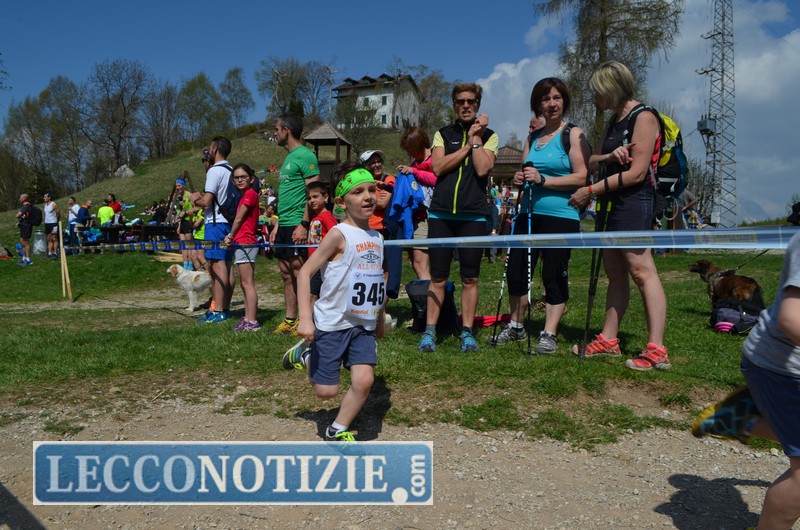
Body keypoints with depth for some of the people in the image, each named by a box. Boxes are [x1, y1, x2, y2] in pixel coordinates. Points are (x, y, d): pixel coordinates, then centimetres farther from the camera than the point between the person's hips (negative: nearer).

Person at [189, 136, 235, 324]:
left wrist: (195, 199, 4)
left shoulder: (214, 171, -11)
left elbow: (207, 201, -17)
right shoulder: (231, 171, 16)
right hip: (230, 222, 9)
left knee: (217, 265, -10)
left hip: (216, 222, -9)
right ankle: (225, 308, 14)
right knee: (227, 265, 9)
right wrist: (201, 196, 15)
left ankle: (218, 312, -10)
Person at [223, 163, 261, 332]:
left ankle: (252, 322, -8)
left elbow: (239, 219, -8)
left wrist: (231, 236, 5)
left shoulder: (250, 194, -10)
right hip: (240, 243, 10)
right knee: (245, 284, 13)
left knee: (247, 283, -10)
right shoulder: (245, 195, 18)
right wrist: (232, 237, 3)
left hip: (245, 243, -10)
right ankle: (247, 318, 19)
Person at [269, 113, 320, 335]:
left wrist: (304, 224, -22)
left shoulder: (305, 155, -9)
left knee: (299, 272, -6)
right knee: (286, 274, 11)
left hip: (296, 225, -9)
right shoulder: (288, 158, 19)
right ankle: (290, 321, 18)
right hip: (284, 225, 9)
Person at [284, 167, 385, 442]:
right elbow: (305, 272, -16)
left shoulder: (377, 237, 8)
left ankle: (338, 430, 15)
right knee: (327, 391, 2)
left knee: (364, 380, -10)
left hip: (364, 326, 5)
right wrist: (305, 319, -23)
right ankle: (304, 355, 32)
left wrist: (380, 319, 22)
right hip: (331, 324, -5)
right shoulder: (339, 234, -13)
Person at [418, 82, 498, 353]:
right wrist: (468, 144, -3)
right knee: (438, 277, 2)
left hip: (473, 216, -1)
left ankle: (467, 332, 12)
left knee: (470, 278, 3)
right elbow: (438, 167, -4)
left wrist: (476, 138, -3)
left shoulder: (489, 136, 10)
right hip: (441, 213, 1)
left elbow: (482, 169, -7)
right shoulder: (442, 134, 14)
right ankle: (430, 331, 8)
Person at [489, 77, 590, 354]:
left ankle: (549, 334, 10)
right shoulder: (533, 137, 16)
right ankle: (516, 326, 26)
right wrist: (520, 180, 1)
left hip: (561, 216, -6)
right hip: (529, 214, 7)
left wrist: (543, 180, -19)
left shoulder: (573, 134, -4)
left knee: (554, 275, -1)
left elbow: (582, 177, -12)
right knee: (516, 271, 8)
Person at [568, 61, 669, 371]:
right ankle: (608, 340, 18)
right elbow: (592, 162, 14)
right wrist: (609, 156, -9)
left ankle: (656, 350, -10)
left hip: (634, 203, -9)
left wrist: (591, 191, -12)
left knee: (641, 272, -11)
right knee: (615, 274, 11)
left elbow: (636, 173, -16)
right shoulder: (615, 121, 19)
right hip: (611, 204, 9)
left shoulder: (643, 118, -9)